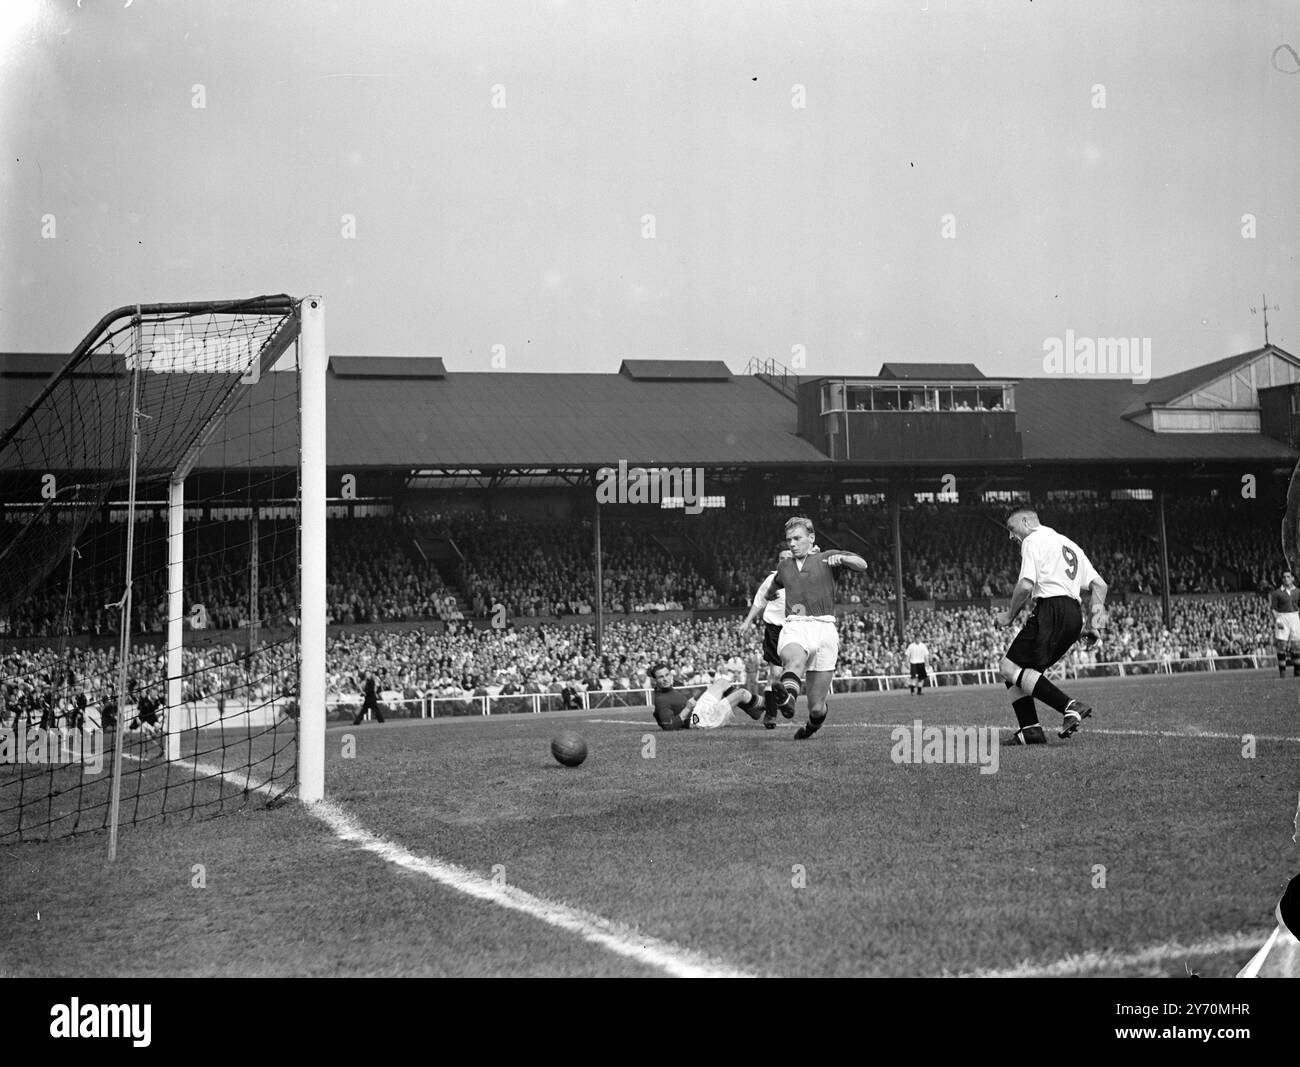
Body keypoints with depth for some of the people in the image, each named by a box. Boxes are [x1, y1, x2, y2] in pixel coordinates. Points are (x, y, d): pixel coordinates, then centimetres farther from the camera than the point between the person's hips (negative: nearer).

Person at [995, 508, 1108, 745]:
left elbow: (1026, 585, -12)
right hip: (1075, 614, 9)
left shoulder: (1033, 541, 2)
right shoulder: (1069, 544, 29)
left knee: (1009, 668, -12)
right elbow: (1099, 585, 22)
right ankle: (1030, 730, -2)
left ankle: (1070, 707, -23)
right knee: (1020, 670, 12)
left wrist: (1010, 615, 1)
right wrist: (1094, 625, 17)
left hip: (1050, 610, -9)